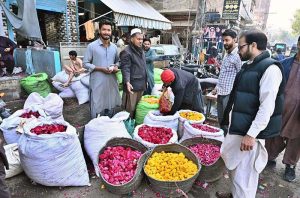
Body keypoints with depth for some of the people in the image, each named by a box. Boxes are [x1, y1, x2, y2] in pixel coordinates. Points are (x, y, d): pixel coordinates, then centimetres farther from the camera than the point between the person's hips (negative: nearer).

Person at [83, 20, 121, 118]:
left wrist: (116, 67, -3)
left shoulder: (114, 47, 9)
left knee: (111, 106, 17)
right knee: (97, 107, 3)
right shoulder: (92, 46, -6)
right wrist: (100, 69, -17)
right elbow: (85, 63, -6)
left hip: (112, 81, 5)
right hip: (98, 82, -5)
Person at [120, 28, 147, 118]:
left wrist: (145, 80, 23)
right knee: (130, 109, -1)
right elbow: (125, 69, -20)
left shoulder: (141, 51, 16)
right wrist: (127, 82, -32)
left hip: (141, 85, 9)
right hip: (132, 85, -8)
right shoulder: (126, 52, -12)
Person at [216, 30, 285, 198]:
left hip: (250, 132, -9)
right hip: (238, 128, 9)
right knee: (234, 166, 24)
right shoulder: (248, 66, 11)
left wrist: (251, 135, -23)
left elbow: (267, 107, -22)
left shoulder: (270, 68, -17)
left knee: (245, 174, 3)